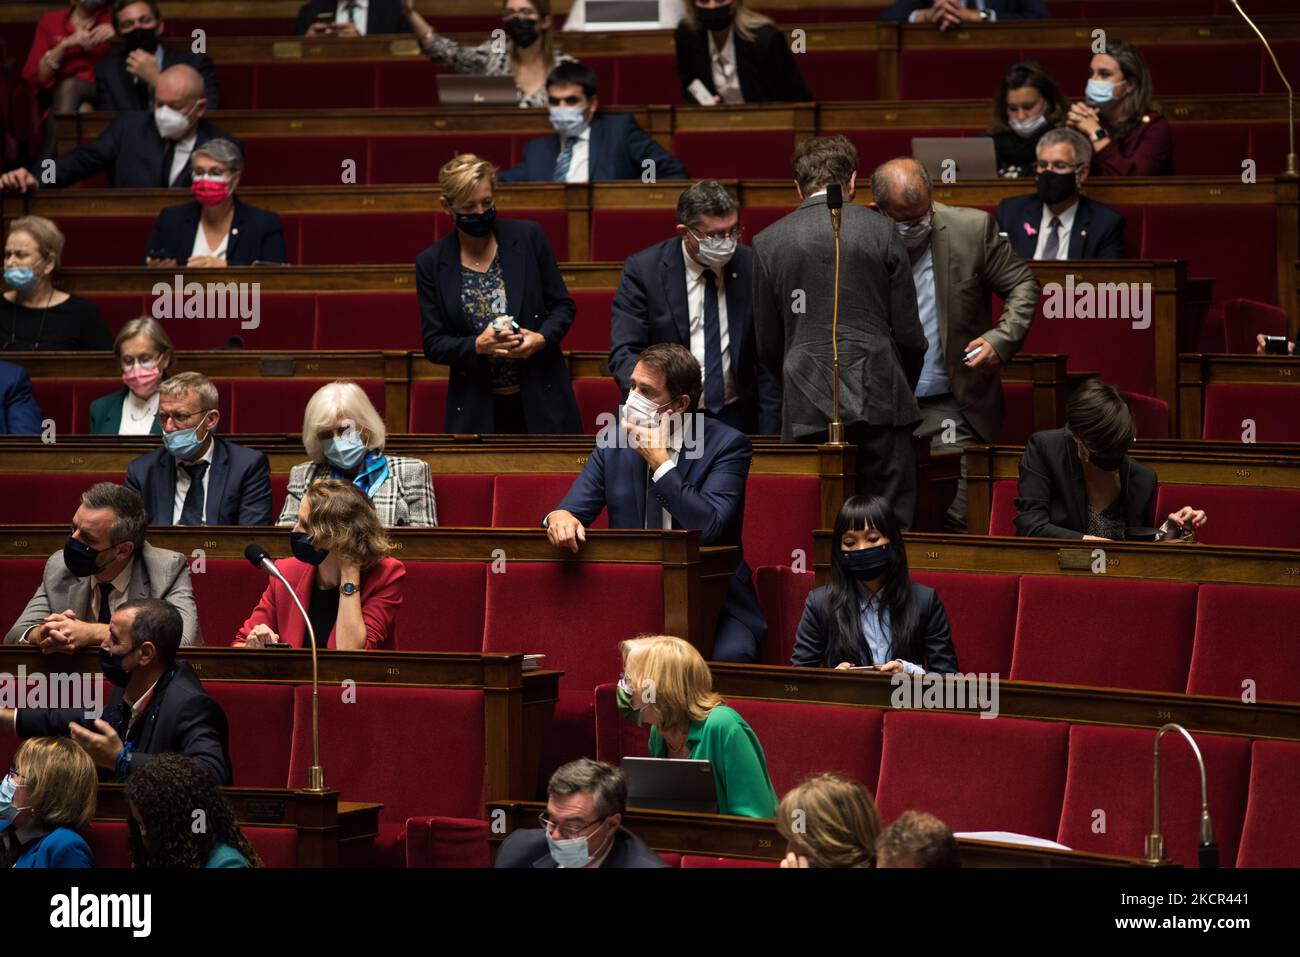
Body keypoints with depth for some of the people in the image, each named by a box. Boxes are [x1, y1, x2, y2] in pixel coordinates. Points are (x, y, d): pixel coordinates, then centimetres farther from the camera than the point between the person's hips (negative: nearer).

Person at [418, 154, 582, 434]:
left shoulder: (528, 237, 1)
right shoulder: (431, 263, 1)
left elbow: (563, 305, 7)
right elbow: (433, 344, 1)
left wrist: (542, 338, -14)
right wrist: (477, 345, -19)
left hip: (542, 400, 0)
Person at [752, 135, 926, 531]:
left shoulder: (768, 242, 6)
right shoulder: (881, 230, 2)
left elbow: (767, 345, 11)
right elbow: (908, 331, 3)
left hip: (807, 409, 1)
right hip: (879, 401, -1)